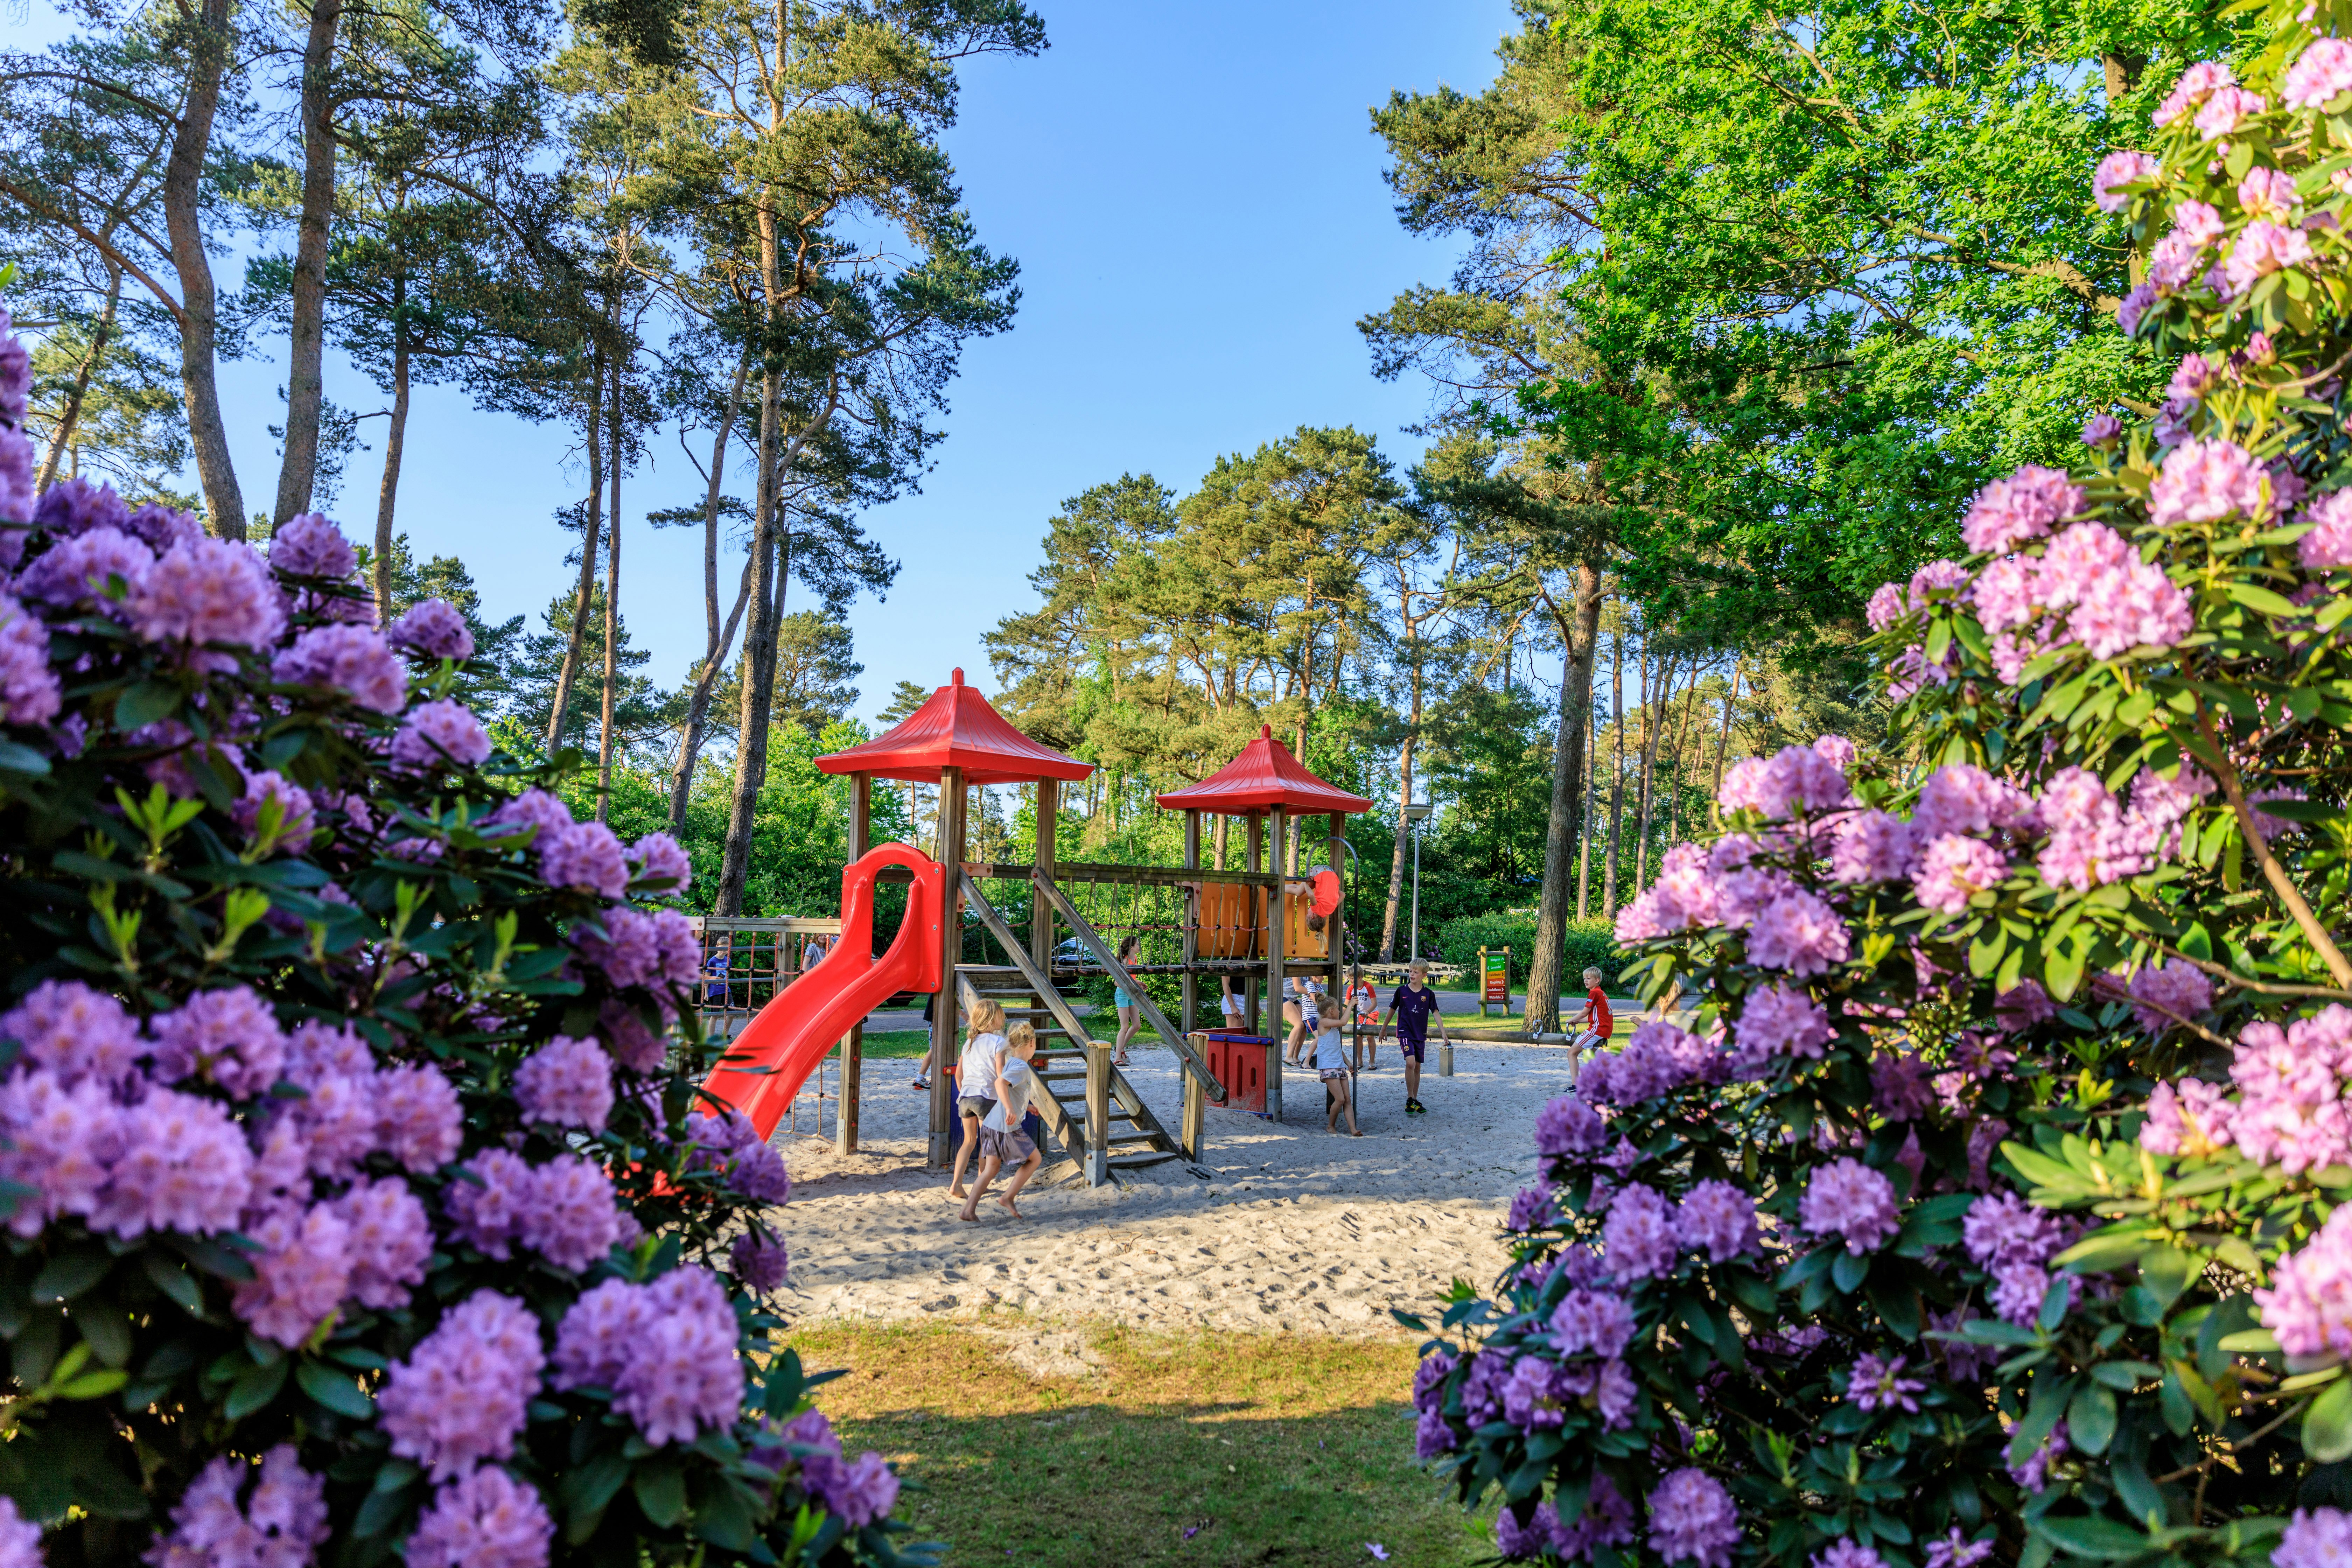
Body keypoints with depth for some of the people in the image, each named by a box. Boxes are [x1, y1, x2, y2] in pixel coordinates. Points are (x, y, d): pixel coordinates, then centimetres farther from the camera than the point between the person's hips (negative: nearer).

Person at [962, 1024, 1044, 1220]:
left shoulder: (1010, 1062, 15)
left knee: (991, 1169, 11)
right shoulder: (1022, 1067, -13)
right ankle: (1008, 1197, 5)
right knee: (1035, 1159, 10)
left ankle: (969, 1209, 2)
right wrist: (1010, 1109, -39)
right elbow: (1000, 1083, -31)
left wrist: (1026, 1107, 42)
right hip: (1007, 1128, -8)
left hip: (991, 1124, 8)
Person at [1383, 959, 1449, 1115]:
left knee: (1417, 1067, 9)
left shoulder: (1429, 994, 1)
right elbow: (1392, 1010, 7)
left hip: (1421, 1035, 3)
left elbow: (1436, 1013, 1)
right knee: (1411, 1063, -20)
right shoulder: (1402, 991, -2)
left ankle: (1415, 1101, 20)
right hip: (1405, 1033, -3)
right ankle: (1410, 1100, -10)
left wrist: (1443, 1032, -9)